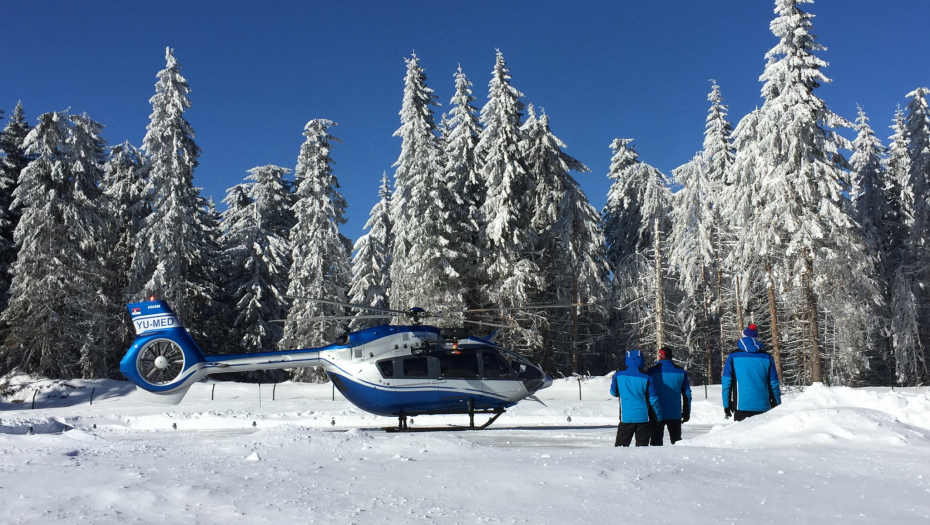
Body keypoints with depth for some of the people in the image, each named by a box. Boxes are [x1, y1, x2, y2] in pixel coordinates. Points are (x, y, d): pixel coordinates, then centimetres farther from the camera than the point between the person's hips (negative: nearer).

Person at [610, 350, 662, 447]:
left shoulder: (618, 375, -3)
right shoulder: (647, 377, -8)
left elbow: (614, 393, 10)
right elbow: (653, 399, -4)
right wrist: (659, 416, 7)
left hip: (626, 417, 1)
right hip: (643, 417, -1)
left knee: (621, 443, 7)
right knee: (642, 444, 5)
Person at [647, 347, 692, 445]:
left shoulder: (653, 371, -6)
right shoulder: (680, 371, 5)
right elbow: (687, 394, 8)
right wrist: (686, 413, 15)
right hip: (675, 414, 3)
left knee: (656, 440, 2)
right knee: (676, 441, 11)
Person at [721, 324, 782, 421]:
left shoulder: (733, 357, 1)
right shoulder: (767, 358, 6)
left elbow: (726, 382, 0)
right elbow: (774, 384, 9)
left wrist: (726, 405, 6)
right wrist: (777, 407, 18)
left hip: (742, 407, -2)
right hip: (763, 408, 2)